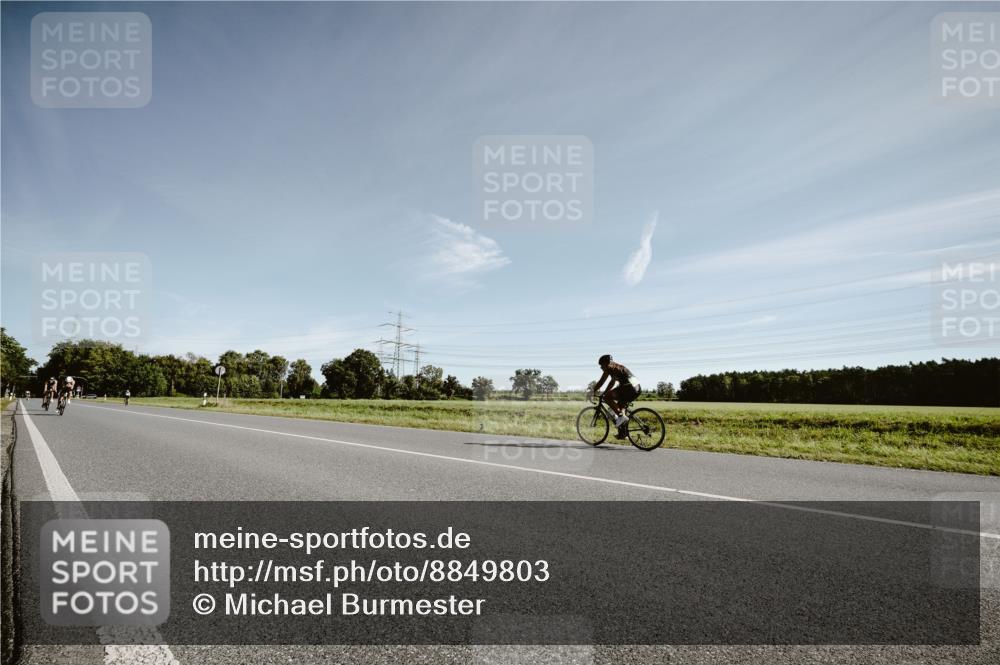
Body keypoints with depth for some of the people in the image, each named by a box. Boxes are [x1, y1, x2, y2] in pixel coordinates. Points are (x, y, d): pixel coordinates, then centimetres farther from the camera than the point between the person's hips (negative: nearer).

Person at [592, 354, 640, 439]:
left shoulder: (609, 367, 0)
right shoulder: (616, 367, 27)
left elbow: (601, 382, -1)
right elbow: (612, 383, 36)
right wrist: (604, 393, 38)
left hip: (629, 387, -10)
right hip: (637, 389, 10)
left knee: (607, 398, -7)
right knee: (620, 405, 22)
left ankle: (621, 416, -9)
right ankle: (623, 433, 22)